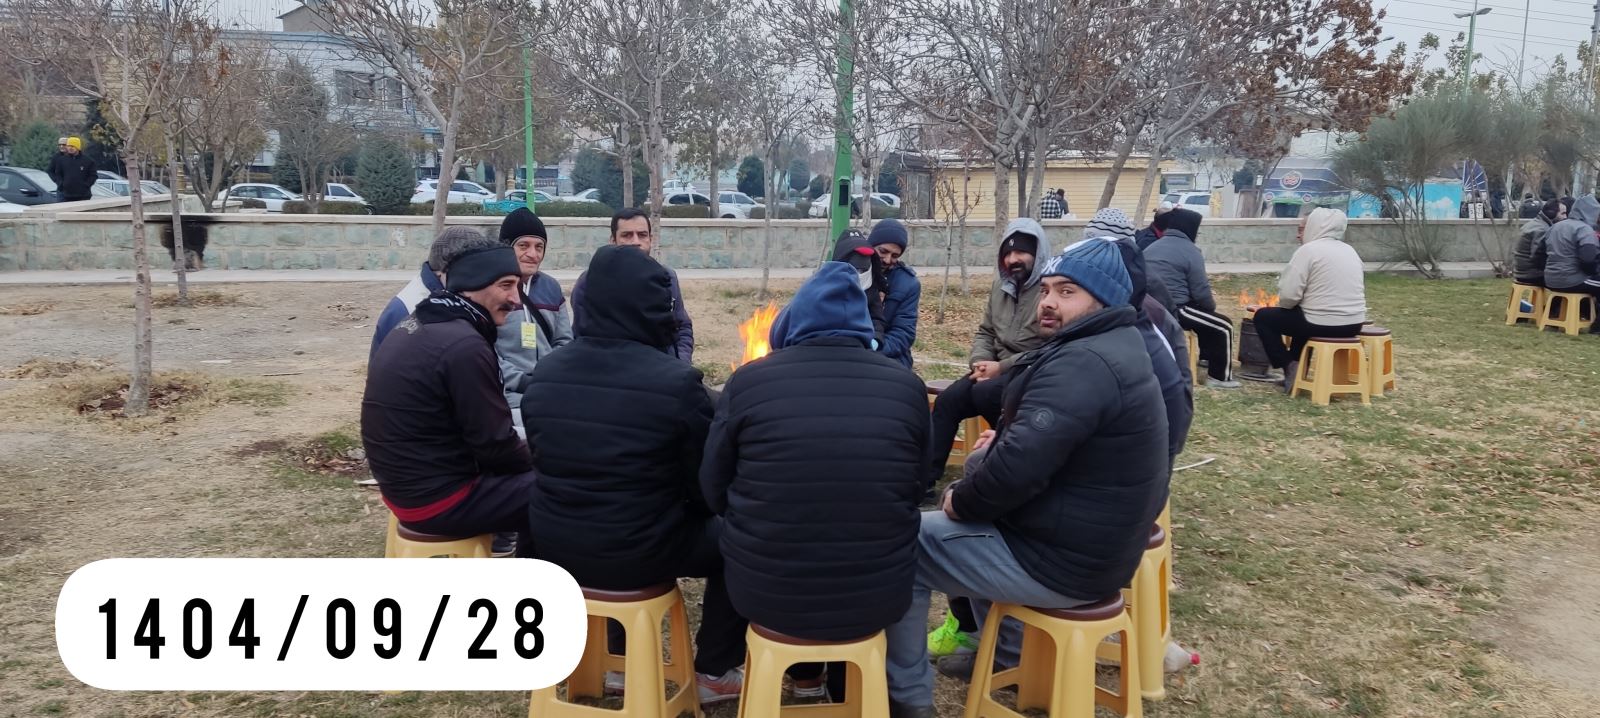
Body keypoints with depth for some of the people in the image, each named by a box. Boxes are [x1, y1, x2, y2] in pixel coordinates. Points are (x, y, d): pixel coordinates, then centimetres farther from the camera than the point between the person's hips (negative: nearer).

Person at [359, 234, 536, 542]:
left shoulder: (418, 324, 7)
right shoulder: (465, 345, -23)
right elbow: (494, 445, -18)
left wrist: (530, 458, 11)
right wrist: (540, 460, 1)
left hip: (407, 483, 10)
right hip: (437, 497, -10)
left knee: (529, 476, 21)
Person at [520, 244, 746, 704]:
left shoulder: (544, 374, -2)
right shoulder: (675, 381, -19)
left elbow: (547, 464, 12)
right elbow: (706, 485, -8)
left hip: (554, 546, 6)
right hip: (636, 554, -5)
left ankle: (622, 655, 41)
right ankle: (715, 673, 26)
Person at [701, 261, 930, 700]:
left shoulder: (749, 380, -10)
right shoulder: (906, 385, -4)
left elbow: (714, 492, 1)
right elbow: (915, 491, 9)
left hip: (764, 590, 0)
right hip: (877, 595, 1)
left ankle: (804, 674, 48)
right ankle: (847, 683, 46)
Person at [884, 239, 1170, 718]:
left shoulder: (1082, 362, -24)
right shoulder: (1115, 348, 11)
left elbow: (1019, 465, -31)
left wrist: (960, 502, -14)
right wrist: (1005, 434, 3)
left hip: (1060, 560, -10)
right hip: (1096, 542, 11)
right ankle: (1006, 651, 36)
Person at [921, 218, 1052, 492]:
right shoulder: (1001, 287, 14)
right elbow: (985, 332, 18)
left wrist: (1001, 367, -19)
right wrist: (980, 362, -4)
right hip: (998, 369, 7)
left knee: (984, 393, -31)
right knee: (947, 400, -11)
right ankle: (925, 478, -7)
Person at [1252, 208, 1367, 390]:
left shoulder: (1308, 250, -10)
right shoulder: (1350, 250, 13)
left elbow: (1288, 295, -16)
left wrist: (1283, 305, 7)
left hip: (1323, 325, -8)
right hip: (1353, 324, 8)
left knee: (1263, 317, 11)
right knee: (1302, 315, 36)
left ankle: (1289, 368, 10)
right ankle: (1297, 367, 36)